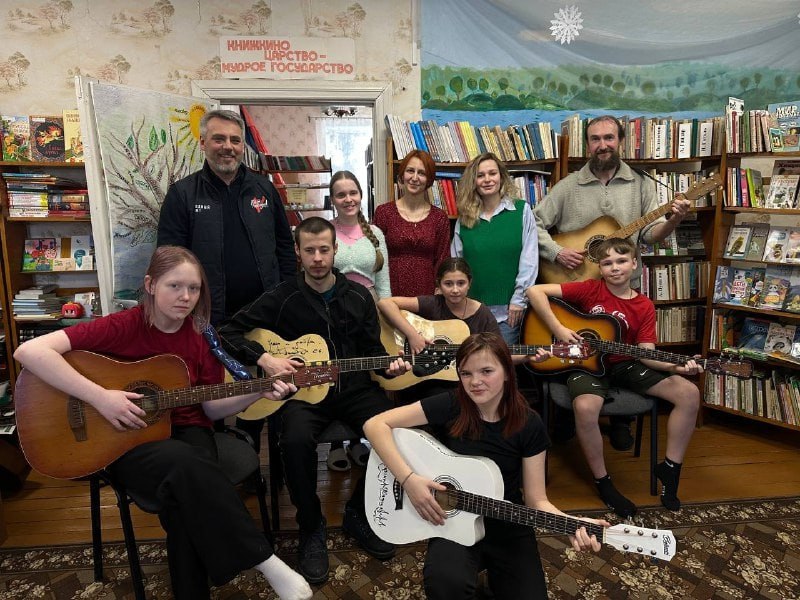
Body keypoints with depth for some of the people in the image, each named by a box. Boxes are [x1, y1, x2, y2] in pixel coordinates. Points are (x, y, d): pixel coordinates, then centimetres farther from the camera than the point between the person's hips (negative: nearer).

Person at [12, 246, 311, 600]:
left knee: (186, 498, -31)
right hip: (128, 442, -3)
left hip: (186, 432, 3)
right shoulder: (122, 327, -12)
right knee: (187, 465, -35)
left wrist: (259, 392, -10)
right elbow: (29, 351, -20)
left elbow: (211, 408, 7)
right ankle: (265, 561, -25)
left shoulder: (201, 339, 0)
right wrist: (100, 397, -25)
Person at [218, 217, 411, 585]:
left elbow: (373, 349, 12)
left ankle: (358, 513, 2)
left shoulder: (359, 296, 8)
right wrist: (263, 358, -14)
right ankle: (311, 527, -6)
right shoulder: (281, 299, 0)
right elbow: (228, 333, 0)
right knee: (296, 440, -35)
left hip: (354, 389, 3)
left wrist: (388, 367, -8)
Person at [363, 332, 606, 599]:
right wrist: (409, 479, -25)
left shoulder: (529, 425, -10)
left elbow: (536, 500, -6)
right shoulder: (450, 406, -14)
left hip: (509, 528, 2)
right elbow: (375, 425, -17)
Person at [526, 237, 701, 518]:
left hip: (624, 364, 5)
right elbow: (535, 291, -15)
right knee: (585, 407, -37)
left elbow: (645, 352, -3)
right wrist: (559, 330, -20)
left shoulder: (644, 307, 2)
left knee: (689, 393, -9)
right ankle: (603, 482, -12)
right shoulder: (590, 289, -8)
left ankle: (670, 468, 7)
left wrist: (676, 366, -22)